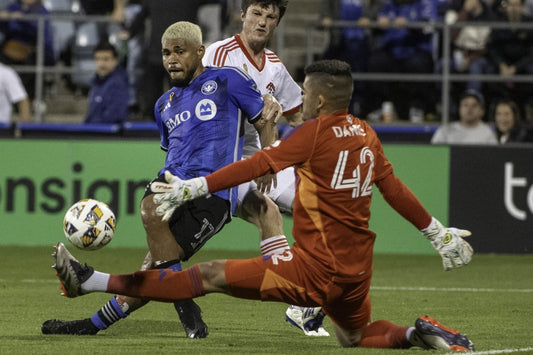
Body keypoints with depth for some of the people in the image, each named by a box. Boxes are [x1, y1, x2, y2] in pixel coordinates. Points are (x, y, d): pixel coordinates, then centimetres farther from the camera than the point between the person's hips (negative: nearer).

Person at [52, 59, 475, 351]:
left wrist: (194, 188, -16)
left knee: (210, 275, -8)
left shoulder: (316, 132, -9)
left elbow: (257, 164, -15)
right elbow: (395, 189, 18)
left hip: (315, 268, -7)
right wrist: (439, 232, 30)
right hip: (357, 271, 7)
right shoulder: (367, 135, 11)